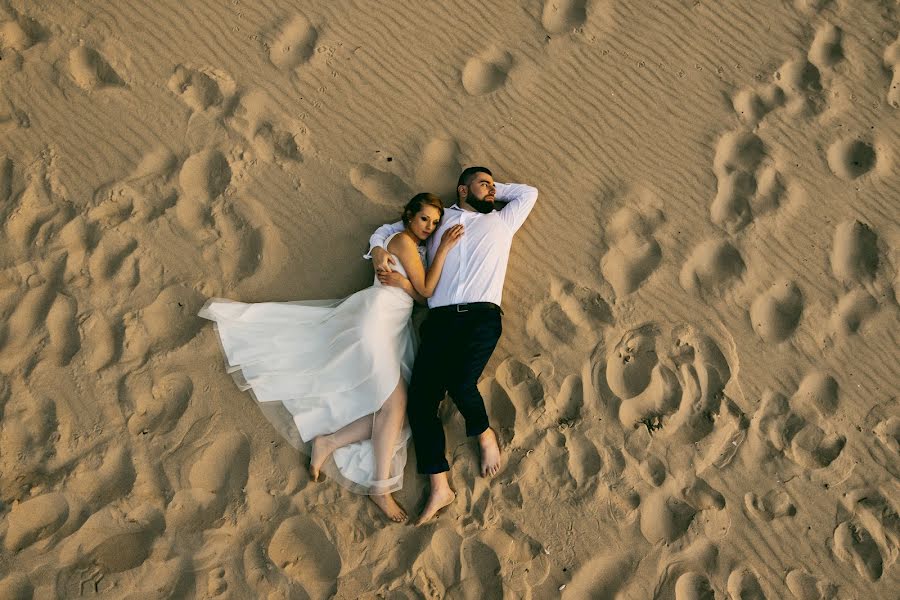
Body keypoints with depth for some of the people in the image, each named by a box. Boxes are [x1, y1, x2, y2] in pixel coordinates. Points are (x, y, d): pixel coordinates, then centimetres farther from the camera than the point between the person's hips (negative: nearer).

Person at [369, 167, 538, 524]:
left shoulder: (501, 221, 25)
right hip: (440, 318, 2)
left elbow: (529, 192, 37)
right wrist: (378, 251, 8)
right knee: (420, 401, -13)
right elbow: (386, 230, 30)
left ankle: (485, 434, 4)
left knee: (460, 384, -29)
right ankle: (439, 489, -5)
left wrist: (495, 190, 32)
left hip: (482, 316, -2)